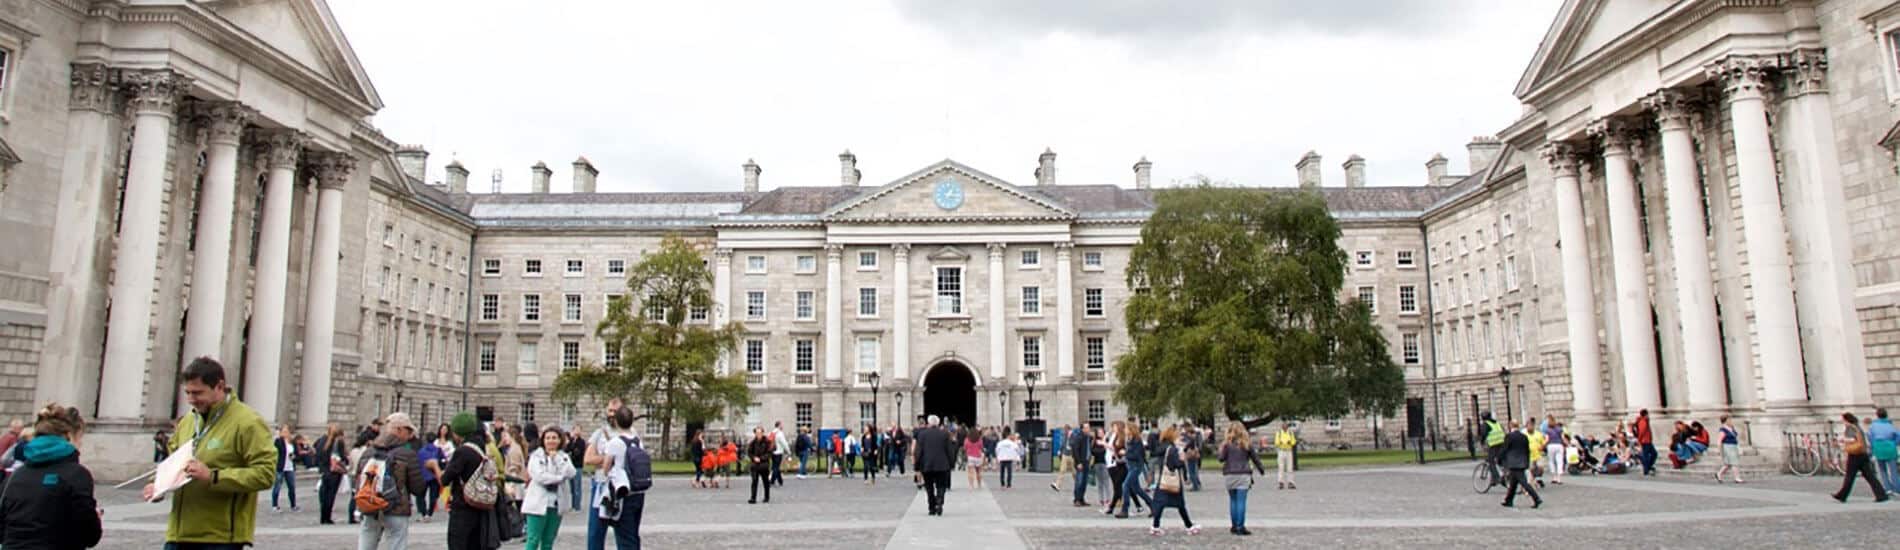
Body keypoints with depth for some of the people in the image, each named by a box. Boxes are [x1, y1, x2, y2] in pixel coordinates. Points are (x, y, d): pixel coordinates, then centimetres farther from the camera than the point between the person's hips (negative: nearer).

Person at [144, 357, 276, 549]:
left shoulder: (247, 422, -11)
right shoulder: (187, 421, 13)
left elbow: (265, 472, -18)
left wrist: (213, 476, -23)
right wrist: (159, 485, 7)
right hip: (179, 534, 7)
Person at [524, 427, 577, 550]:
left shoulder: (564, 457, 12)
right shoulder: (536, 456, 1)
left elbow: (571, 474, -6)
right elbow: (539, 476, -13)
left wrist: (557, 458, -7)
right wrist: (560, 477, -7)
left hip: (556, 504, 4)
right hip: (538, 503, -4)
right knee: (533, 540, -7)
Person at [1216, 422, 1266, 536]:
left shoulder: (1227, 444, -1)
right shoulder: (1247, 443, 1)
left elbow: (1221, 458, -2)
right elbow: (1255, 457, 8)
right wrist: (1262, 470, 22)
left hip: (1229, 475, 1)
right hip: (1243, 475, -1)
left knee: (1232, 500, 11)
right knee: (1241, 501, -3)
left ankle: (1235, 526, 15)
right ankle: (1240, 527, -7)